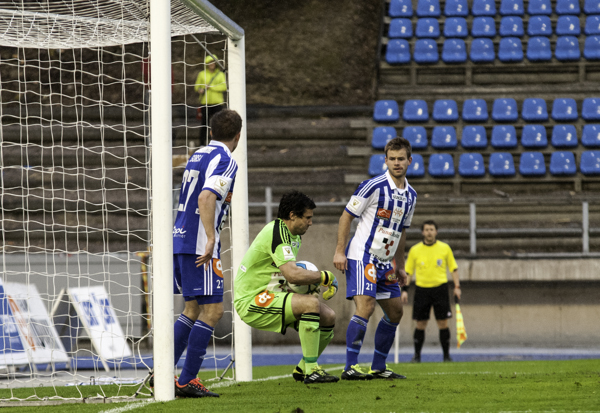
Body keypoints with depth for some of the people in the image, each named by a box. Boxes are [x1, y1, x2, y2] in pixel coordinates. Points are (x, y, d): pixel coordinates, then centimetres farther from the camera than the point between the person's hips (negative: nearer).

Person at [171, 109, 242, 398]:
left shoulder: (198, 156, 17)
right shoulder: (225, 161, -11)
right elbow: (205, 198, -24)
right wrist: (210, 238, -27)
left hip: (180, 241, 9)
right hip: (199, 246, -9)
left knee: (193, 310, 17)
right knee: (212, 310, -5)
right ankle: (187, 381, -9)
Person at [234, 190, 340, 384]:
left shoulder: (293, 235, 12)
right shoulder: (277, 233, -20)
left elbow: (292, 272, 23)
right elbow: (293, 274, -30)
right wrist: (326, 277, -17)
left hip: (271, 296, 10)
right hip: (250, 301, -10)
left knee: (328, 317, 3)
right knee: (311, 303, -30)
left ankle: (303, 368, 18)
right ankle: (311, 370, -26)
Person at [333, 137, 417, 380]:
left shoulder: (410, 196, 10)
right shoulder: (374, 186, -12)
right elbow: (346, 216, -8)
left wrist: (400, 266, 20)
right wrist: (339, 251, -14)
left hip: (385, 262, 8)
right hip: (362, 257, -8)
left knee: (395, 312, 10)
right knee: (365, 307, -21)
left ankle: (378, 367, 19)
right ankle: (350, 368, -20)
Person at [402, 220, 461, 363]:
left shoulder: (444, 248, 4)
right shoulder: (415, 250, 4)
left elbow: (453, 268, 9)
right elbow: (408, 271, 9)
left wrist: (457, 286, 1)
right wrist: (405, 289, 2)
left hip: (440, 288, 0)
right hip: (422, 288, 0)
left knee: (443, 323, -3)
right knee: (420, 325, 1)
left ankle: (446, 355, 5)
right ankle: (417, 355, 10)